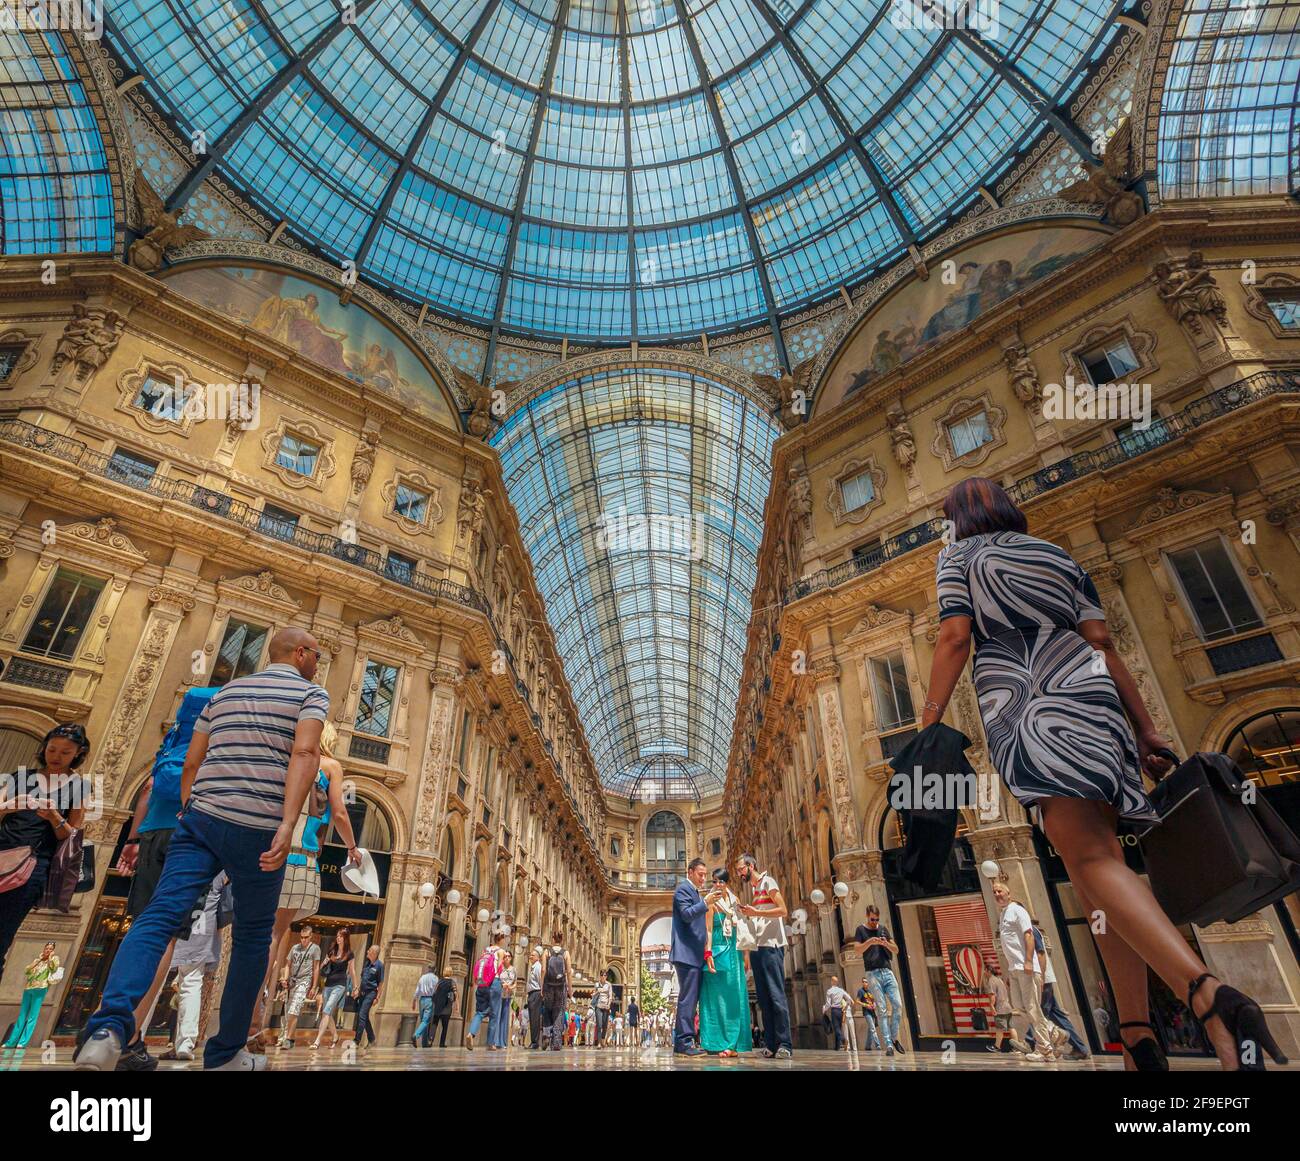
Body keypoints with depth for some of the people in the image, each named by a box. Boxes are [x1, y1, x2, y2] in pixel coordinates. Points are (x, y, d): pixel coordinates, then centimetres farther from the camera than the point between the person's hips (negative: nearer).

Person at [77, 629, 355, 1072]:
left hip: (201, 818, 4)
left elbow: (191, 762, 18)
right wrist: (288, 824, -24)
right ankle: (226, 1053, 22)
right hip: (259, 830, -4)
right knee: (253, 937, 12)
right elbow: (305, 754, -16)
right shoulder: (311, 693, 2)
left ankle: (110, 1026, -31)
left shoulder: (225, 692, 20)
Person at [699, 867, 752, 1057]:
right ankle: (718, 1043, 0)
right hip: (717, 951, -6)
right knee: (717, 996, -4)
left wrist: (744, 955, 11)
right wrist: (708, 954, -18)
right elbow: (707, 928, -9)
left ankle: (732, 1043, 12)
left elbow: (740, 929, 15)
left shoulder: (734, 900, 12)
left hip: (734, 952, 6)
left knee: (734, 996, 5)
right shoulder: (712, 901, -4)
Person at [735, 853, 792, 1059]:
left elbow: (783, 910, -11)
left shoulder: (767, 882, -3)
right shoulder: (753, 889, 19)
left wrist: (756, 912, -15)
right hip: (756, 948, 8)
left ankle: (784, 1044, -5)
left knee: (776, 995, -8)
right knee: (763, 997, 6)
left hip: (771, 946, -8)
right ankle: (770, 1044, 9)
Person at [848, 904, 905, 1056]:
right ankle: (888, 1045, -3)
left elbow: (896, 950, 12)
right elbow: (857, 950, -7)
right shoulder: (861, 930, 4)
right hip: (873, 973, -4)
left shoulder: (883, 928, 14)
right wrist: (870, 942, -22)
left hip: (887, 971, 4)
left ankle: (894, 1038, 13)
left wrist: (886, 943, -8)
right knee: (881, 1009, -7)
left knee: (897, 1005, -5)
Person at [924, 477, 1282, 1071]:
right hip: (1089, 698, 6)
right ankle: (1139, 1031, 3)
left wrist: (929, 718, -2)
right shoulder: (1059, 556, 23)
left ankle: (1209, 996, -35)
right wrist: (1146, 728, 14)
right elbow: (1102, 643, 15)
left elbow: (955, 638, -4)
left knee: (1089, 857, -16)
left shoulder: (957, 556, 10)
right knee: (1097, 855, 7)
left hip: (1019, 708, -6)